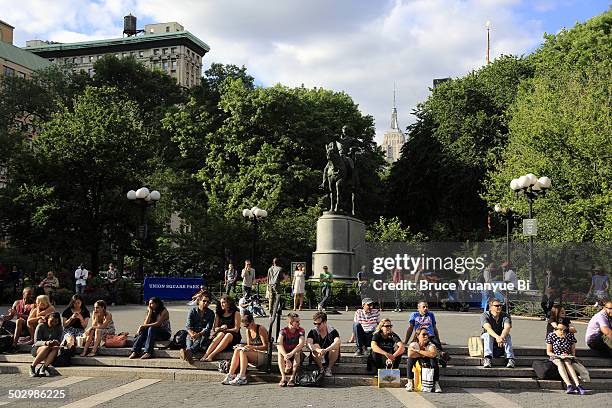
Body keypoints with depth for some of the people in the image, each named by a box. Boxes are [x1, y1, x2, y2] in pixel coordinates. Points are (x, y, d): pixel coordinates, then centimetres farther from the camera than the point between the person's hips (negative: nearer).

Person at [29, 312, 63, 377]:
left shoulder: (59, 328, 3)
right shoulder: (41, 326, -8)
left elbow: (59, 341, -3)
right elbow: (36, 342, -14)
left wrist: (57, 342, -28)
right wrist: (45, 343, -34)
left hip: (50, 352, 3)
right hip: (36, 349, -3)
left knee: (56, 348, -32)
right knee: (47, 347, -36)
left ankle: (43, 368, -40)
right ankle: (32, 367, -25)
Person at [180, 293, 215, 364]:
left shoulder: (211, 313, 9)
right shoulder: (192, 311, 11)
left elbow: (208, 328, -2)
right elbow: (188, 326, 0)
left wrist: (199, 334, -22)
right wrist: (192, 334, -23)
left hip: (204, 336, -2)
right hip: (192, 335, 2)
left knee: (200, 340, -37)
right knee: (189, 341, -33)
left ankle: (188, 351, -65)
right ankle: (189, 354, -65)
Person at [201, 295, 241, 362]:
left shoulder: (236, 313, 2)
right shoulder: (219, 314, 14)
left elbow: (236, 329, -4)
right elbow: (215, 328, 9)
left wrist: (225, 330, -9)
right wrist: (221, 328, -12)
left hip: (233, 337, -3)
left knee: (228, 335, -37)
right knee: (221, 334, -33)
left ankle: (211, 355, -51)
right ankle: (205, 355, -50)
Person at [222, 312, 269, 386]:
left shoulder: (261, 329, -9)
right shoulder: (248, 330, 13)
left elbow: (265, 346, -14)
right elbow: (249, 345, 15)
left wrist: (253, 347, -26)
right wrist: (241, 346, -6)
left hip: (263, 356, -7)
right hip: (254, 353, 7)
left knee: (243, 352, -30)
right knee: (237, 350, -19)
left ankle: (242, 377, -39)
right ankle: (230, 375, -27)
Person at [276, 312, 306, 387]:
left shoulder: (301, 330, -10)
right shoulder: (284, 331, -12)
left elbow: (301, 344, -28)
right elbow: (279, 345, -29)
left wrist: (291, 354, -44)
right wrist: (286, 357, -45)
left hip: (296, 356, 0)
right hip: (286, 353, 0)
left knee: (298, 351, -32)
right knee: (280, 351, -30)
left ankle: (293, 377, -32)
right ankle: (283, 377, -31)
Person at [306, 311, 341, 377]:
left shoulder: (332, 331, -10)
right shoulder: (313, 332, -5)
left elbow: (338, 342, -30)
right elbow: (309, 344, -22)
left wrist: (326, 350, -46)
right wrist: (318, 350, -43)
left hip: (331, 359, -1)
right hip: (317, 359, 1)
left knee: (336, 347, -28)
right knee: (316, 346, -26)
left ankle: (329, 369, -15)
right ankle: (321, 369, -16)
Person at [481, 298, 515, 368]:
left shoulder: (505, 316, -8)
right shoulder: (485, 316, -13)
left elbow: (507, 328, -28)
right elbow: (488, 328, -33)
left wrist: (502, 337, -50)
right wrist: (497, 337, -53)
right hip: (487, 339, -2)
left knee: (507, 336, -28)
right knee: (487, 335, -34)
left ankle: (510, 359, -40)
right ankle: (487, 359, -50)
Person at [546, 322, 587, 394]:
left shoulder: (570, 336, -2)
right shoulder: (551, 335, -6)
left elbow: (573, 351, 7)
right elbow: (548, 352, -3)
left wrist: (571, 356, -15)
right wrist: (559, 356, -18)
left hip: (567, 357, 1)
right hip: (555, 357, -1)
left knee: (567, 363, -33)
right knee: (560, 363, -35)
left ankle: (577, 385, -49)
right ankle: (569, 385, -52)